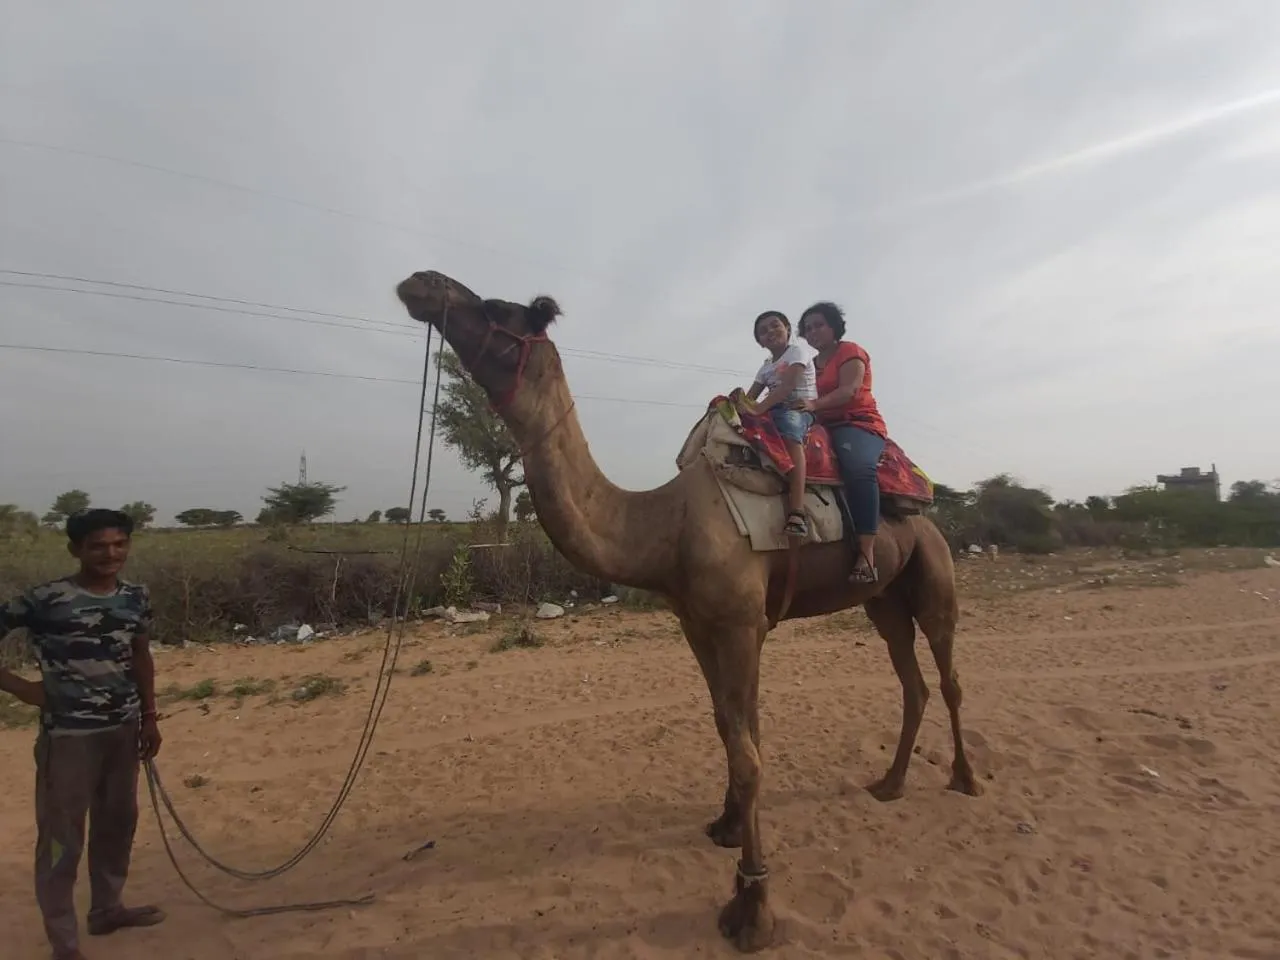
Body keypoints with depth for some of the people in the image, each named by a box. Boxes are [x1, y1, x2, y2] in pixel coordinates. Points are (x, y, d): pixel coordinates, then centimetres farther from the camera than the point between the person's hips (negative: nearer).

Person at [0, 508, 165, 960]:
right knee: (62, 837, 6)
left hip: (123, 729, 5)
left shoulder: (136, 597, 1)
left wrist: (149, 717, 12)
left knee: (118, 822, 18)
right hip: (68, 735, -5)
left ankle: (107, 909, 38)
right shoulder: (43, 600, -15)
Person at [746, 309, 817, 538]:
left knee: (789, 425, -41)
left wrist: (761, 407, -28)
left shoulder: (797, 350, 2)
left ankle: (796, 513, -52)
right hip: (776, 410, 8)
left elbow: (788, 385, -16)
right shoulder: (766, 366, 23)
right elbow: (750, 397, 14)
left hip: (801, 407, -8)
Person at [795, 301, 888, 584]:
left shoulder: (850, 351, 2)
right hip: (827, 427, 9)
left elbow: (849, 390, -15)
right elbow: (806, 396, 15)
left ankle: (866, 554, -44)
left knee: (859, 468, -37)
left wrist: (814, 404, -30)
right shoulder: (812, 364, 25)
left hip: (859, 424, -9)